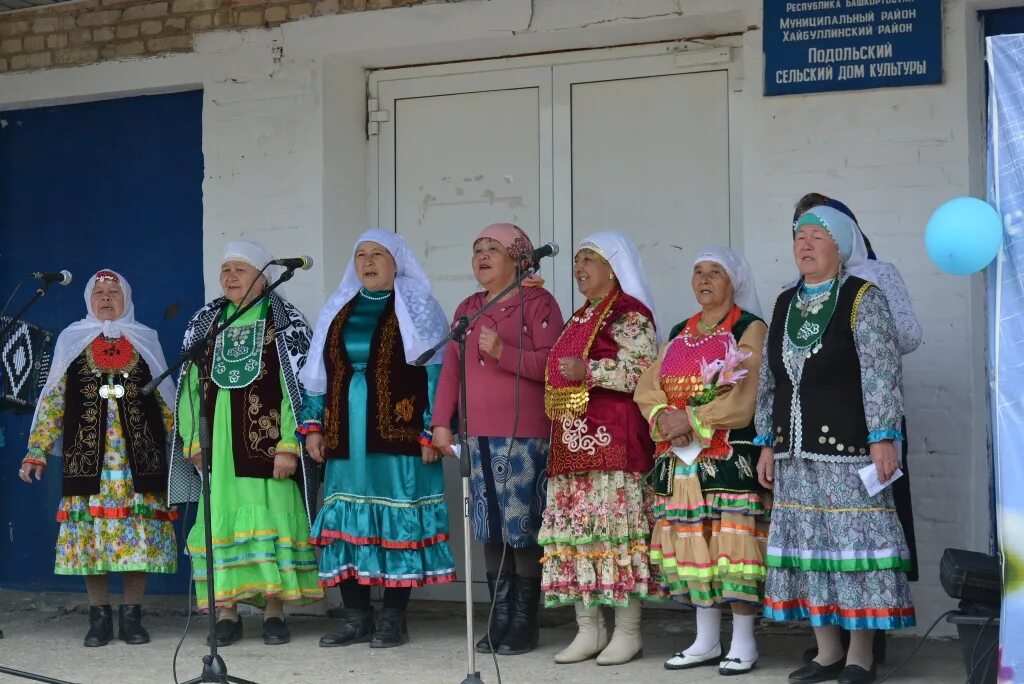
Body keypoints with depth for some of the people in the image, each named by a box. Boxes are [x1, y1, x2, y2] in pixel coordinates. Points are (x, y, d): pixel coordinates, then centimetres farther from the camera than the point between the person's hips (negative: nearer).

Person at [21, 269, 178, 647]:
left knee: (139, 529, -4)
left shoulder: (145, 341, 13)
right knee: (90, 526, -3)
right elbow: (53, 399, 8)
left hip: (138, 453, 0)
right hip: (87, 453, 0)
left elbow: (166, 400, 13)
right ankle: (99, 616, 5)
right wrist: (37, 450, 0)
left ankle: (131, 615, 4)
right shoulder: (72, 340, 12)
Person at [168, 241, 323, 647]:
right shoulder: (207, 323, 14)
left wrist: (289, 445, -15)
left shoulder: (284, 323, 2)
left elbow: (298, 387, -6)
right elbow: (190, 386, 12)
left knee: (271, 518, -4)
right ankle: (226, 612, 7)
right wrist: (194, 441, 2)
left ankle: (274, 611, 3)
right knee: (220, 520, 2)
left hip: (267, 442, -4)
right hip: (217, 443, 4)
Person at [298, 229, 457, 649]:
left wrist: (432, 432, -12)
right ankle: (356, 617, 12)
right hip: (346, 438, 5)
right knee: (347, 520, 4)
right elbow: (317, 373, 17)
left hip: (399, 435, -5)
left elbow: (437, 372, -5)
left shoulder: (416, 308, 0)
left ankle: (394, 618, 4)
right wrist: (312, 426, 9)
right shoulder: (338, 310, 15)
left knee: (398, 520, -3)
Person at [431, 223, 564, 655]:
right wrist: (441, 421, 8)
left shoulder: (537, 302, -1)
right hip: (478, 436, 6)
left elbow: (552, 364, -10)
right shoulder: (468, 309, 19)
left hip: (524, 436, -6)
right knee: (491, 530, 7)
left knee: (523, 528, -6)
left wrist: (504, 352, -18)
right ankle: (499, 621, 14)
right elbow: (451, 368, 16)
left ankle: (524, 624, 2)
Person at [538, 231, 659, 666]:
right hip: (573, 441, 9)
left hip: (612, 439, -9)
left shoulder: (629, 314, -4)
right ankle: (589, 629, 9)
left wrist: (588, 370, -17)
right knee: (575, 530, 5)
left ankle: (627, 632, -4)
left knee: (613, 527, -9)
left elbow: (644, 371, -15)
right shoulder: (582, 317, 23)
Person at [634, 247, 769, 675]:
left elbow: (746, 397, -14)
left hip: (732, 458, -6)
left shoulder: (750, 329, -2)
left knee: (733, 542, -8)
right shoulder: (680, 333, 18)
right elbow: (647, 387, 9)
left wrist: (691, 419, -18)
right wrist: (663, 418, -12)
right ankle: (707, 640, 16)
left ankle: (743, 642, 1)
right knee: (693, 544, 8)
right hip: (683, 459, 6)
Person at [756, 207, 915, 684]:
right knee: (807, 545, 7)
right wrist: (767, 443, 14)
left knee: (854, 538, -5)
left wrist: (883, 437, -16)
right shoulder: (784, 305, 15)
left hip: (848, 447, -6)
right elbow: (768, 381, 17)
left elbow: (882, 373, -10)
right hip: (795, 452, 6)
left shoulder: (862, 299, -3)